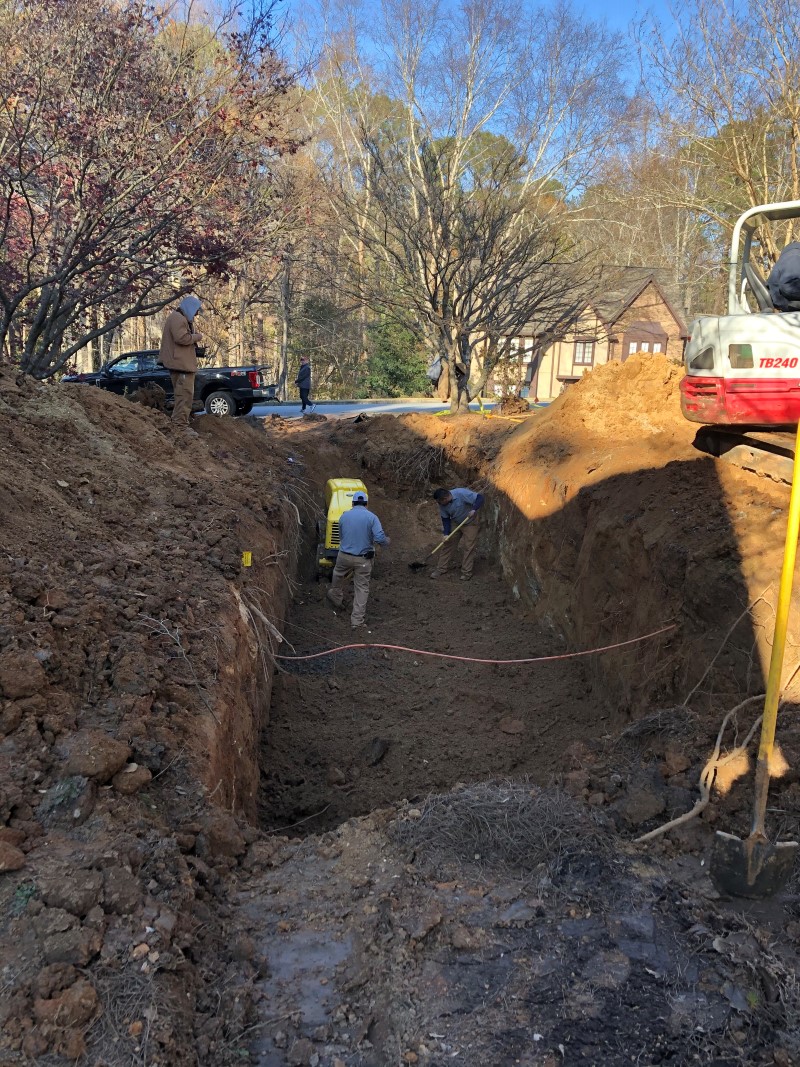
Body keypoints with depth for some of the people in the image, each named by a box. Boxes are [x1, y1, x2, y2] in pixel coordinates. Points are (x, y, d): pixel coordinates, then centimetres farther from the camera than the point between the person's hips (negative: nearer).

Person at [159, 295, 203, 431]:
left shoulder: (181, 318, 22)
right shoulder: (177, 318, -14)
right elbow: (181, 338, -26)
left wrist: (194, 334, 6)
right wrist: (197, 336, -12)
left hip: (182, 362, 12)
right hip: (181, 363, -12)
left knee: (183, 394, 17)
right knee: (185, 394, -13)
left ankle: (179, 423, 24)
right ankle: (181, 425, -14)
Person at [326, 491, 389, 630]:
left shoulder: (344, 516, -1)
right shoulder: (372, 517, -10)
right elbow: (380, 538, -19)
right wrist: (387, 540, 3)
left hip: (345, 556, 2)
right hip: (363, 559, -2)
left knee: (338, 575, 31)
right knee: (362, 588, 7)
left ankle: (336, 596, 54)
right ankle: (357, 620, 9)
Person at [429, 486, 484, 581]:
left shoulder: (461, 493, -32)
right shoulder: (443, 505, -15)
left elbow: (479, 498, -30)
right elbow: (445, 519, -5)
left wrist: (474, 510, -44)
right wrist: (446, 533, -16)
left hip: (470, 523, -5)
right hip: (455, 523, 5)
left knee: (469, 547, -6)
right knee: (448, 544, 4)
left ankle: (466, 572, 2)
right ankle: (441, 569, 13)